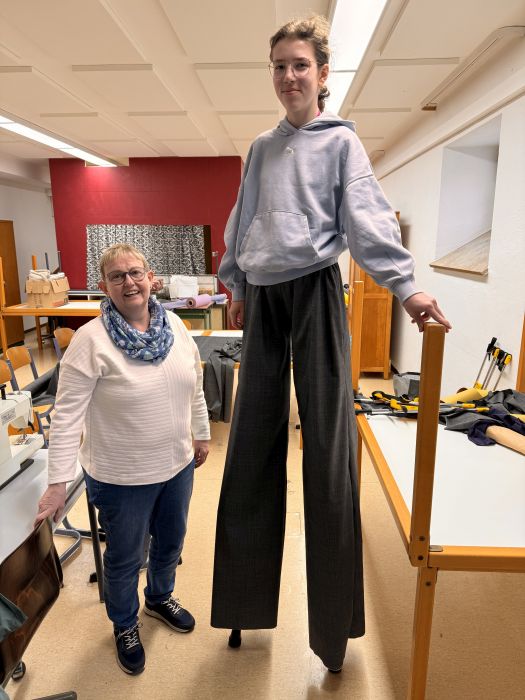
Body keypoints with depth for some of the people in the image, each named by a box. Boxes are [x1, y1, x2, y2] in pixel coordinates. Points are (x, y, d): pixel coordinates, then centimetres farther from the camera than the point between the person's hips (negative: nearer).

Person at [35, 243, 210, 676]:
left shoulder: (174, 325, -4)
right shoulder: (91, 340, -20)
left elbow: (195, 386, 6)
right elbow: (68, 414, -19)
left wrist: (202, 435, 13)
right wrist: (58, 483, -20)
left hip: (177, 464, 5)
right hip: (122, 477, -5)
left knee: (171, 542, 26)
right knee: (125, 556, 19)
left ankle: (160, 598, 57)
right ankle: (125, 625, 49)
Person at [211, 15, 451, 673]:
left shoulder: (341, 141, 6)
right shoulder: (260, 149, 20)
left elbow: (368, 219, -7)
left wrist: (405, 285, -20)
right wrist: (238, 286, 20)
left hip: (315, 291, -5)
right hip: (262, 297, 5)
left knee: (326, 444, -4)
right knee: (252, 443, 7)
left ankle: (332, 619, 14)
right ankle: (245, 597, 26)